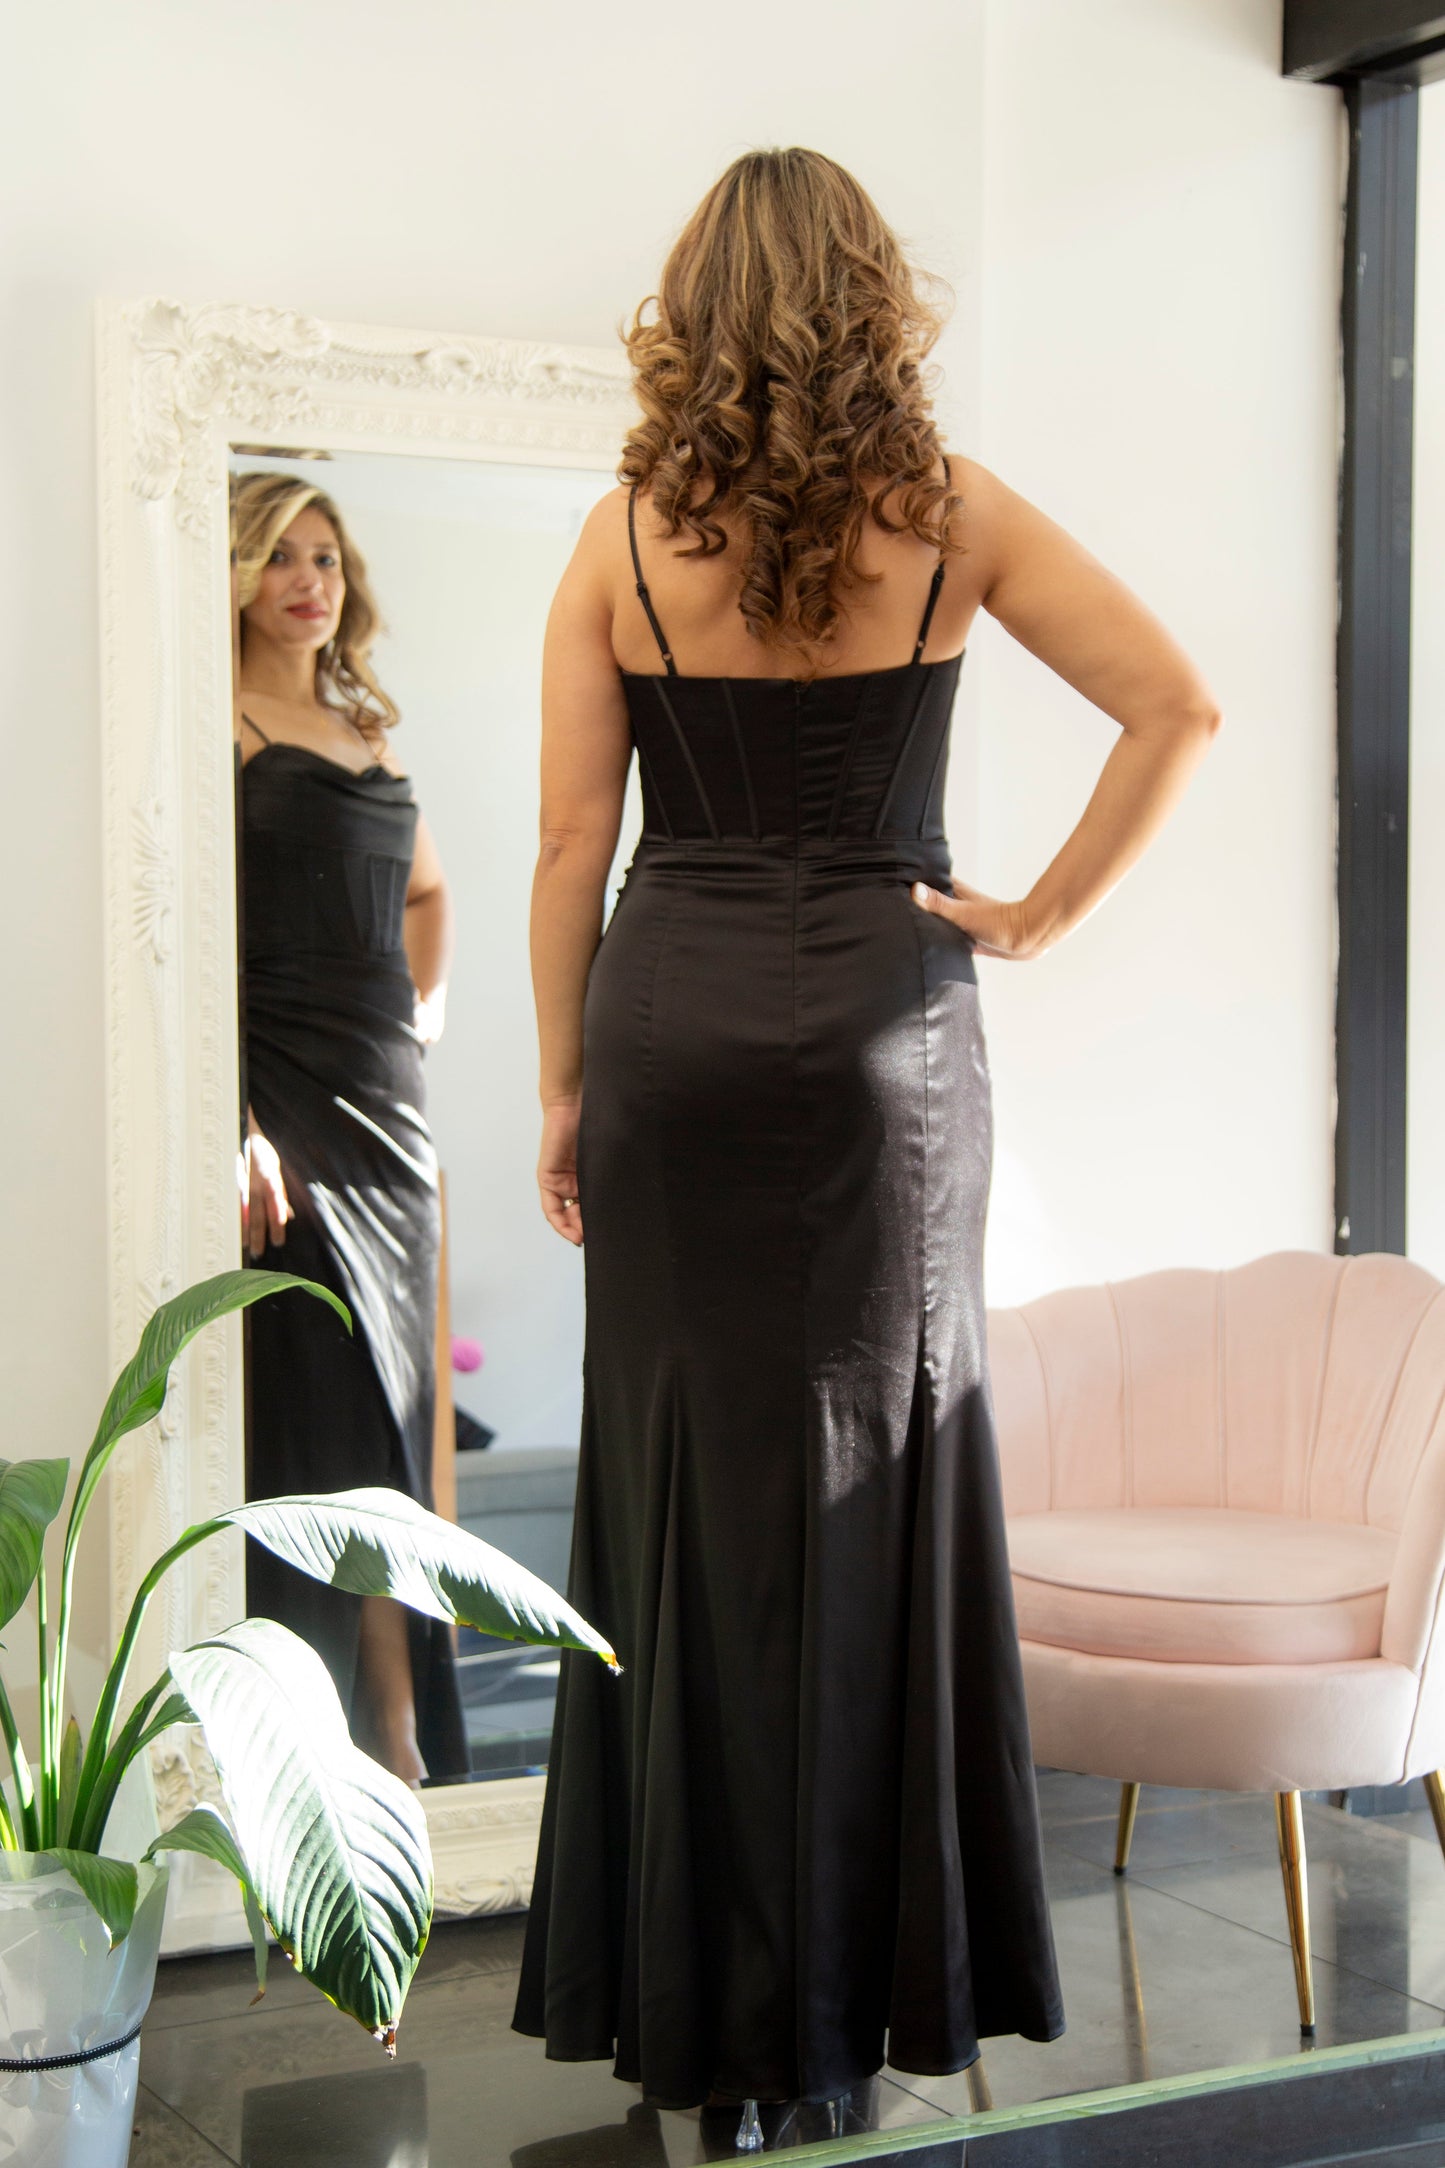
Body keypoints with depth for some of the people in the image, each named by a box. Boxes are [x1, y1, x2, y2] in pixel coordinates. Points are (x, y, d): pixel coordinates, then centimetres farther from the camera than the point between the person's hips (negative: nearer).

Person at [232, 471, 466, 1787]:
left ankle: (403, 1750, 15)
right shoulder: (221, 723, -4)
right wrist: (235, 1125, -22)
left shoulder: (365, 732, 19)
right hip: (279, 1101, -8)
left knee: (390, 1423, 8)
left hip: (386, 1099, 8)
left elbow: (426, 892, 36)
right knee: (317, 1426, -6)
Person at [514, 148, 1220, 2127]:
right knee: (877, 1483, 7)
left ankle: (705, 2002, 15)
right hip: (881, 1024, 0)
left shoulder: (623, 535, 1)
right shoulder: (950, 515, 1)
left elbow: (570, 844, 1)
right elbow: (1180, 707, -4)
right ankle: (870, 1992, 15)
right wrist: (1043, 915, 2)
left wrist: (563, 1087, 8)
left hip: (670, 1021, 1)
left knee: (684, 1482, 7)